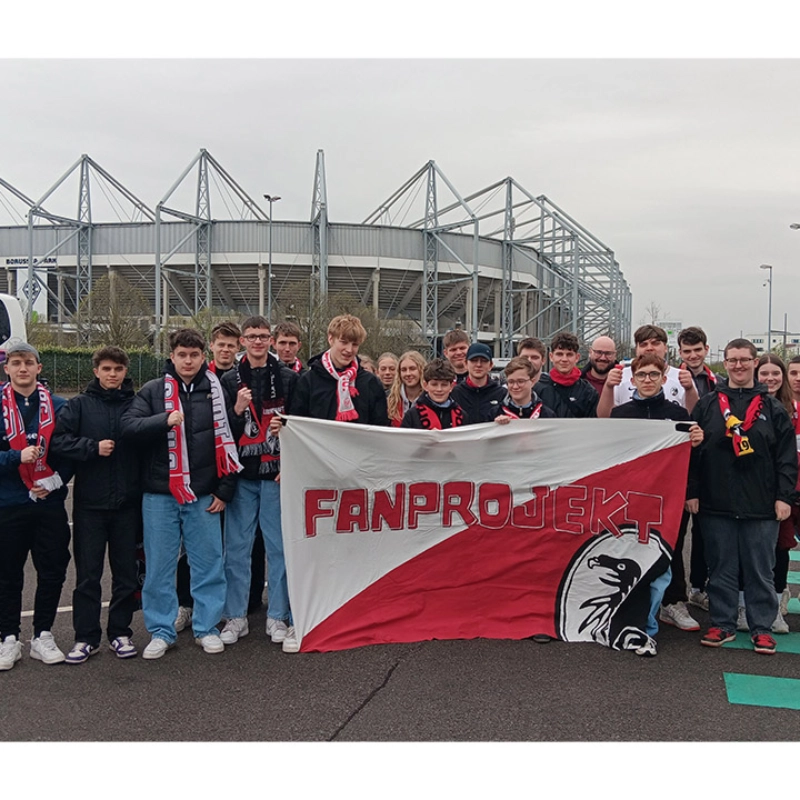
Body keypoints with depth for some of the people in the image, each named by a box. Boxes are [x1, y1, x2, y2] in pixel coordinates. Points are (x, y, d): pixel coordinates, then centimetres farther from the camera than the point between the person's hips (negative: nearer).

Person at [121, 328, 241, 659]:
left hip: (203, 495, 1)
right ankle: (161, 631, 20)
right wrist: (165, 419, -24)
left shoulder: (216, 391, 4)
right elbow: (128, 426, -8)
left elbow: (228, 441, 5)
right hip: (160, 494, 0)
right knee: (159, 564, 6)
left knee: (208, 563, 6)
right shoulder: (153, 391, 3)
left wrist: (224, 490, 1)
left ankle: (207, 627, 21)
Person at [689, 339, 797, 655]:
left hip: (761, 507, 0)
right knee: (721, 569, 9)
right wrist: (692, 493, -1)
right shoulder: (707, 405, 5)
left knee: (760, 570, 8)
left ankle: (761, 627, 19)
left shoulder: (772, 408, 5)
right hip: (716, 504, 1)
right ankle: (722, 624, 20)